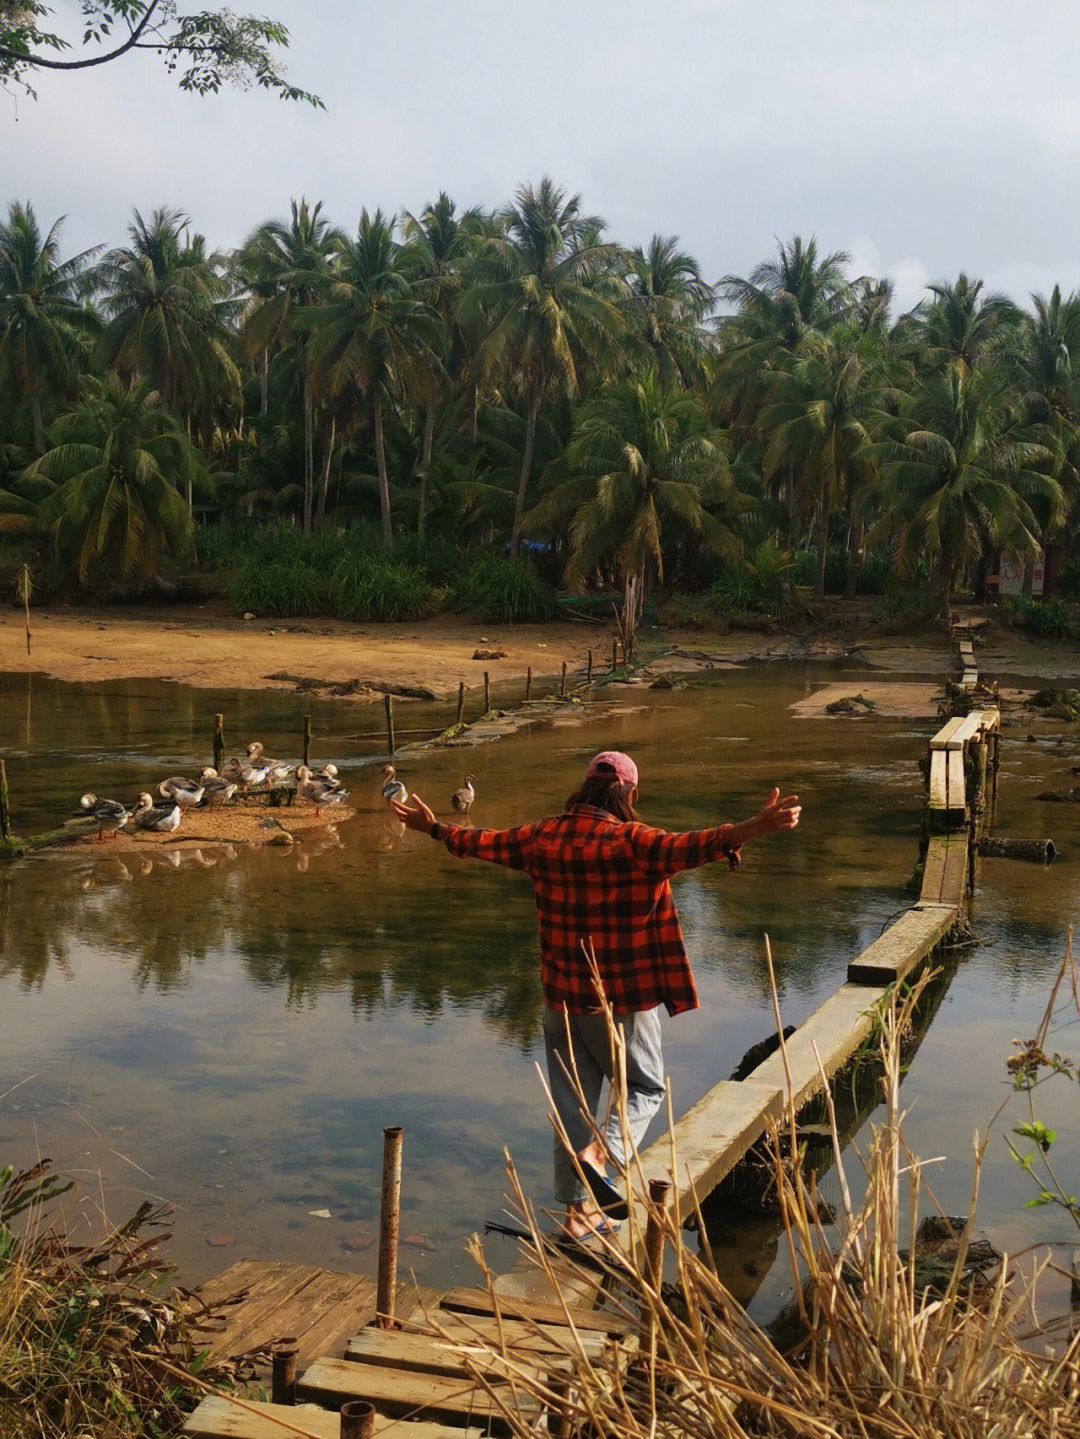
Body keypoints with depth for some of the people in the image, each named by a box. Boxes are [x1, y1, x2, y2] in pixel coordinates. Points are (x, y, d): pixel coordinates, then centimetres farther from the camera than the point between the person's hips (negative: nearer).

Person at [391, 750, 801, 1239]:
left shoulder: (544, 836, 2)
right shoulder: (631, 841, -15)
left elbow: (484, 842, 15)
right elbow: (685, 848, -32)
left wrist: (434, 828, 32)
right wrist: (755, 828, -41)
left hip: (561, 997, 5)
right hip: (624, 998, -5)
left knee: (572, 1100, 13)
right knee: (645, 1087, 14)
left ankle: (580, 1208, 17)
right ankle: (600, 1153, -10)